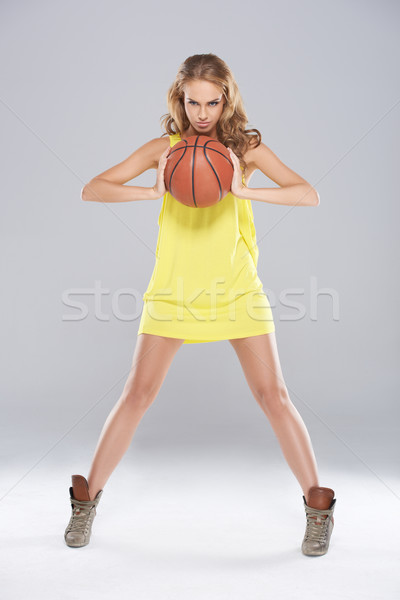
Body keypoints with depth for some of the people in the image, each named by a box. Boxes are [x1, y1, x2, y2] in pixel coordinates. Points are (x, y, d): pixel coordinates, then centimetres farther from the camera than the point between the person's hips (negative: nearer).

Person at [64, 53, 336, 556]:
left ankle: (318, 507, 16)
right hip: (174, 288, 1)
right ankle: (86, 500, 21)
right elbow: (92, 190, -1)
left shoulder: (245, 147, 1)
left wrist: (243, 190, -22)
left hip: (236, 287, 0)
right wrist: (154, 192, -17)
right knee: (137, 395, 3)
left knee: (273, 395, 0)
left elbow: (309, 195, -8)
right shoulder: (164, 148, 3)